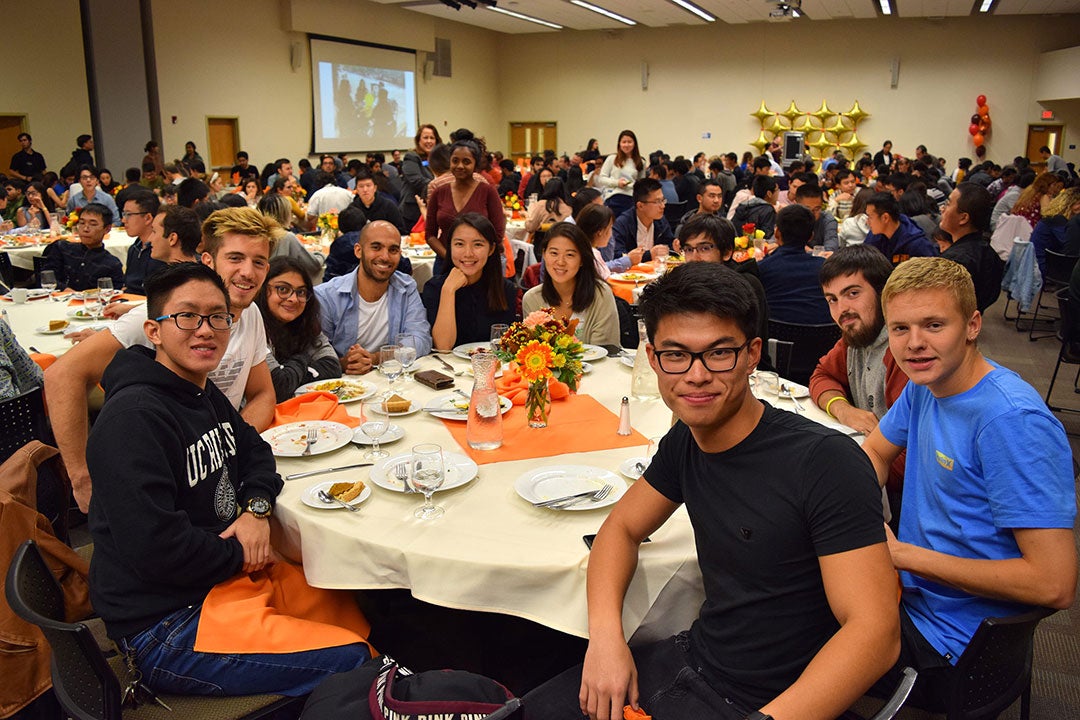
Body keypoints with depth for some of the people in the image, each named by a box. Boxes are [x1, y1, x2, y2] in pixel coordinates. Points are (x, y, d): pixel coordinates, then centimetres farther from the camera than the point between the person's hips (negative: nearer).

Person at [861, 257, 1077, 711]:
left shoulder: (1010, 421, -27)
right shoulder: (924, 385, -2)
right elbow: (874, 452, 16)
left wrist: (904, 555, -22)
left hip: (950, 637, -7)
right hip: (911, 591, 7)